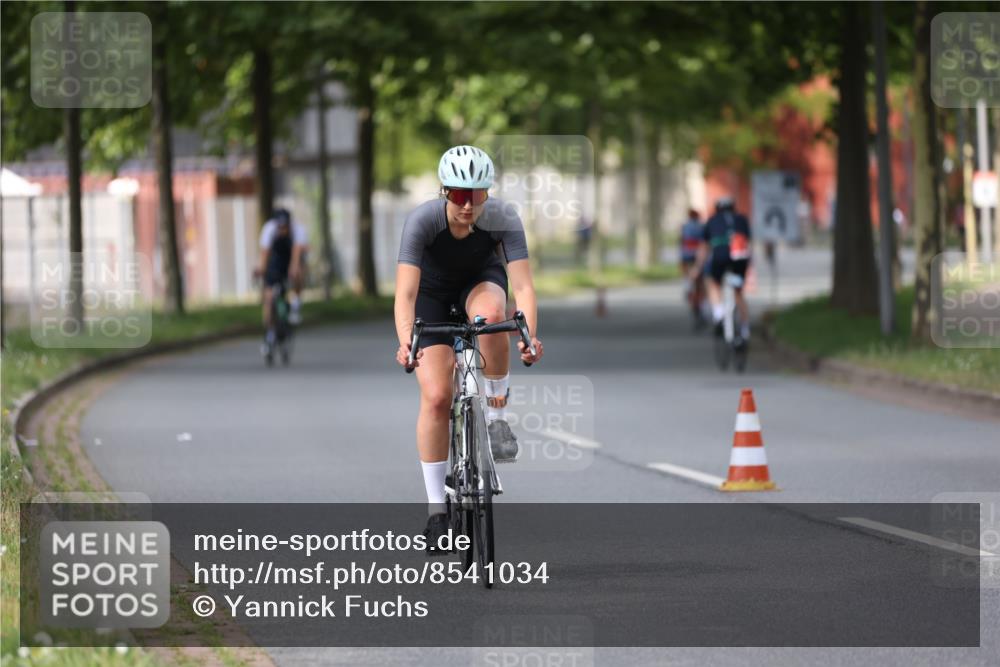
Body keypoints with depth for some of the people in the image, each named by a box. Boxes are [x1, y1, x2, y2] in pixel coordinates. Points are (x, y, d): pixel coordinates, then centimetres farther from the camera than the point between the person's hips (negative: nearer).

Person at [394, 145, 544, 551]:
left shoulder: (504, 220, -30)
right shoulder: (422, 220, -33)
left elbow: (522, 286, -37)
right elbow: (405, 292, -40)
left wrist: (529, 335, -54)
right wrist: (406, 342, -56)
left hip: (481, 279, 1)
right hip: (433, 291, 0)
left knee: (491, 314, -38)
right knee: (436, 397, -13)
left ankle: (497, 418, -18)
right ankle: (436, 510, -2)